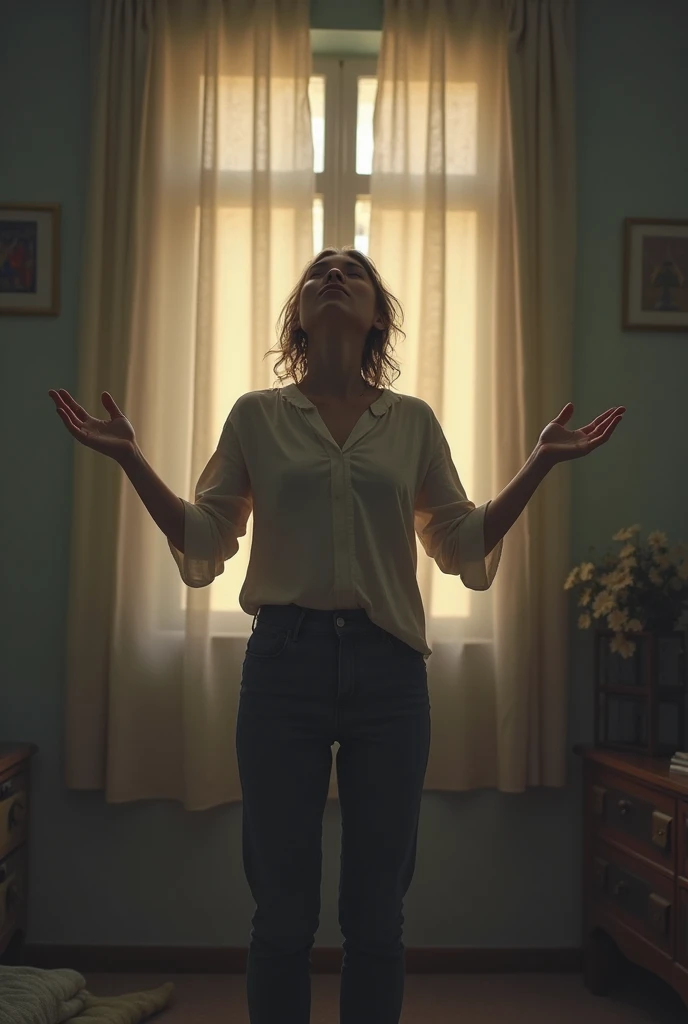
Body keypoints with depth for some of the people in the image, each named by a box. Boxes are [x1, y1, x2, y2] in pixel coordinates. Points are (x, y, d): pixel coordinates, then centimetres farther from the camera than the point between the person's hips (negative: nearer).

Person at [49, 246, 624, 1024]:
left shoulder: (414, 422, 9)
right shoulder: (256, 415, 6)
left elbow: (464, 543, 10)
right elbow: (202, 541, 6)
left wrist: (539, 462, 1)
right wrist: (129, 459, -5)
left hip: (389, 668, 1)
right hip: (285, 661, -1)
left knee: (376, 915, 10)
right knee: (282, 912, 8)